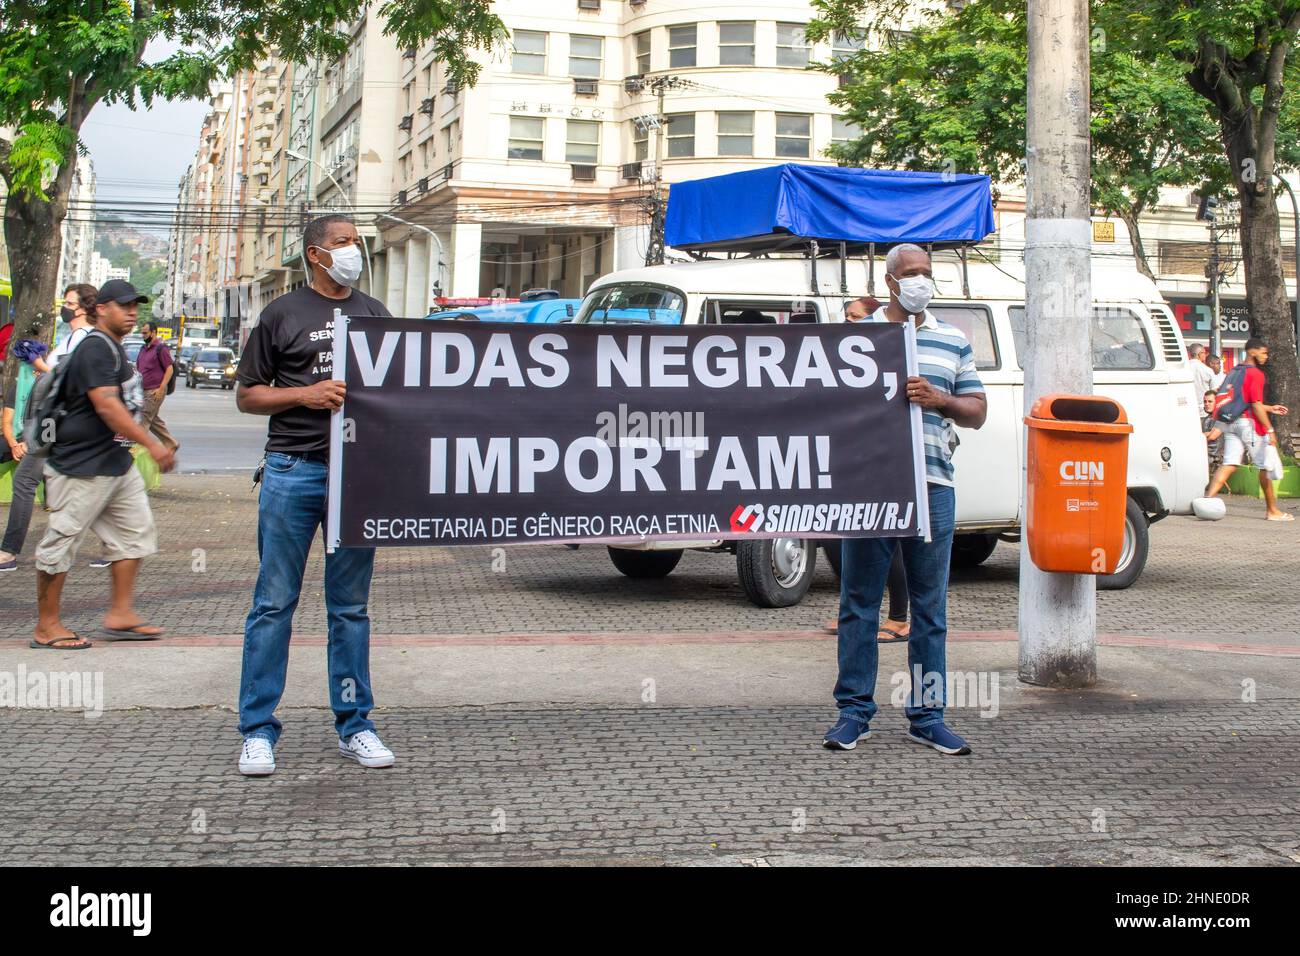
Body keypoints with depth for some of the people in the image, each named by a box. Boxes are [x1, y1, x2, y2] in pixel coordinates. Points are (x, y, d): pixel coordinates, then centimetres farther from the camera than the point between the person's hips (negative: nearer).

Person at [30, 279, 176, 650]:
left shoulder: (114, 348, 15)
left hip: (116, 462, 10)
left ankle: (120, 613, 14)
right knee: (61, 541, -2)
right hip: (81, 467, -10)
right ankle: (46, 627, 5)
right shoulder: (96, 348, -17)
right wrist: (152, 444, -27)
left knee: (135, 531, 9)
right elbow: (107, 406, -26)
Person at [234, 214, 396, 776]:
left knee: (351, 606, 8)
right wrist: (305, 394, -11)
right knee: (274, 603, -1)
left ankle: (353, 724, 15)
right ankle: (258, 730, 5)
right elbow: (246, 395, 4)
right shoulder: (282, 314, 5)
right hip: (294, 471, -3)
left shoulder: (374, 314, 15)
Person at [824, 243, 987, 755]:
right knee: (859, 603, 1)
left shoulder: (953, 341, 16)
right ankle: (854, 712, 9)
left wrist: (940, 401, -7)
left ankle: (926, 715, 12)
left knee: (930, 606, 5)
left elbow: (977, 411, 14)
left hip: (932, 485, 2)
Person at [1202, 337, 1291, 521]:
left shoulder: (1235, 371, 17)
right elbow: (1256, 405, -16)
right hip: (1249, 423, -8)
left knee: (1229, 465, 0)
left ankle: (1208, 498, -15)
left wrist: (1271, 408, 30)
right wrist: (1270, 429, -15)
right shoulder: (1255, 373, -10)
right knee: (1265, 467, 4)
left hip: (1231, 423, 8)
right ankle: (1272, 511, 11)